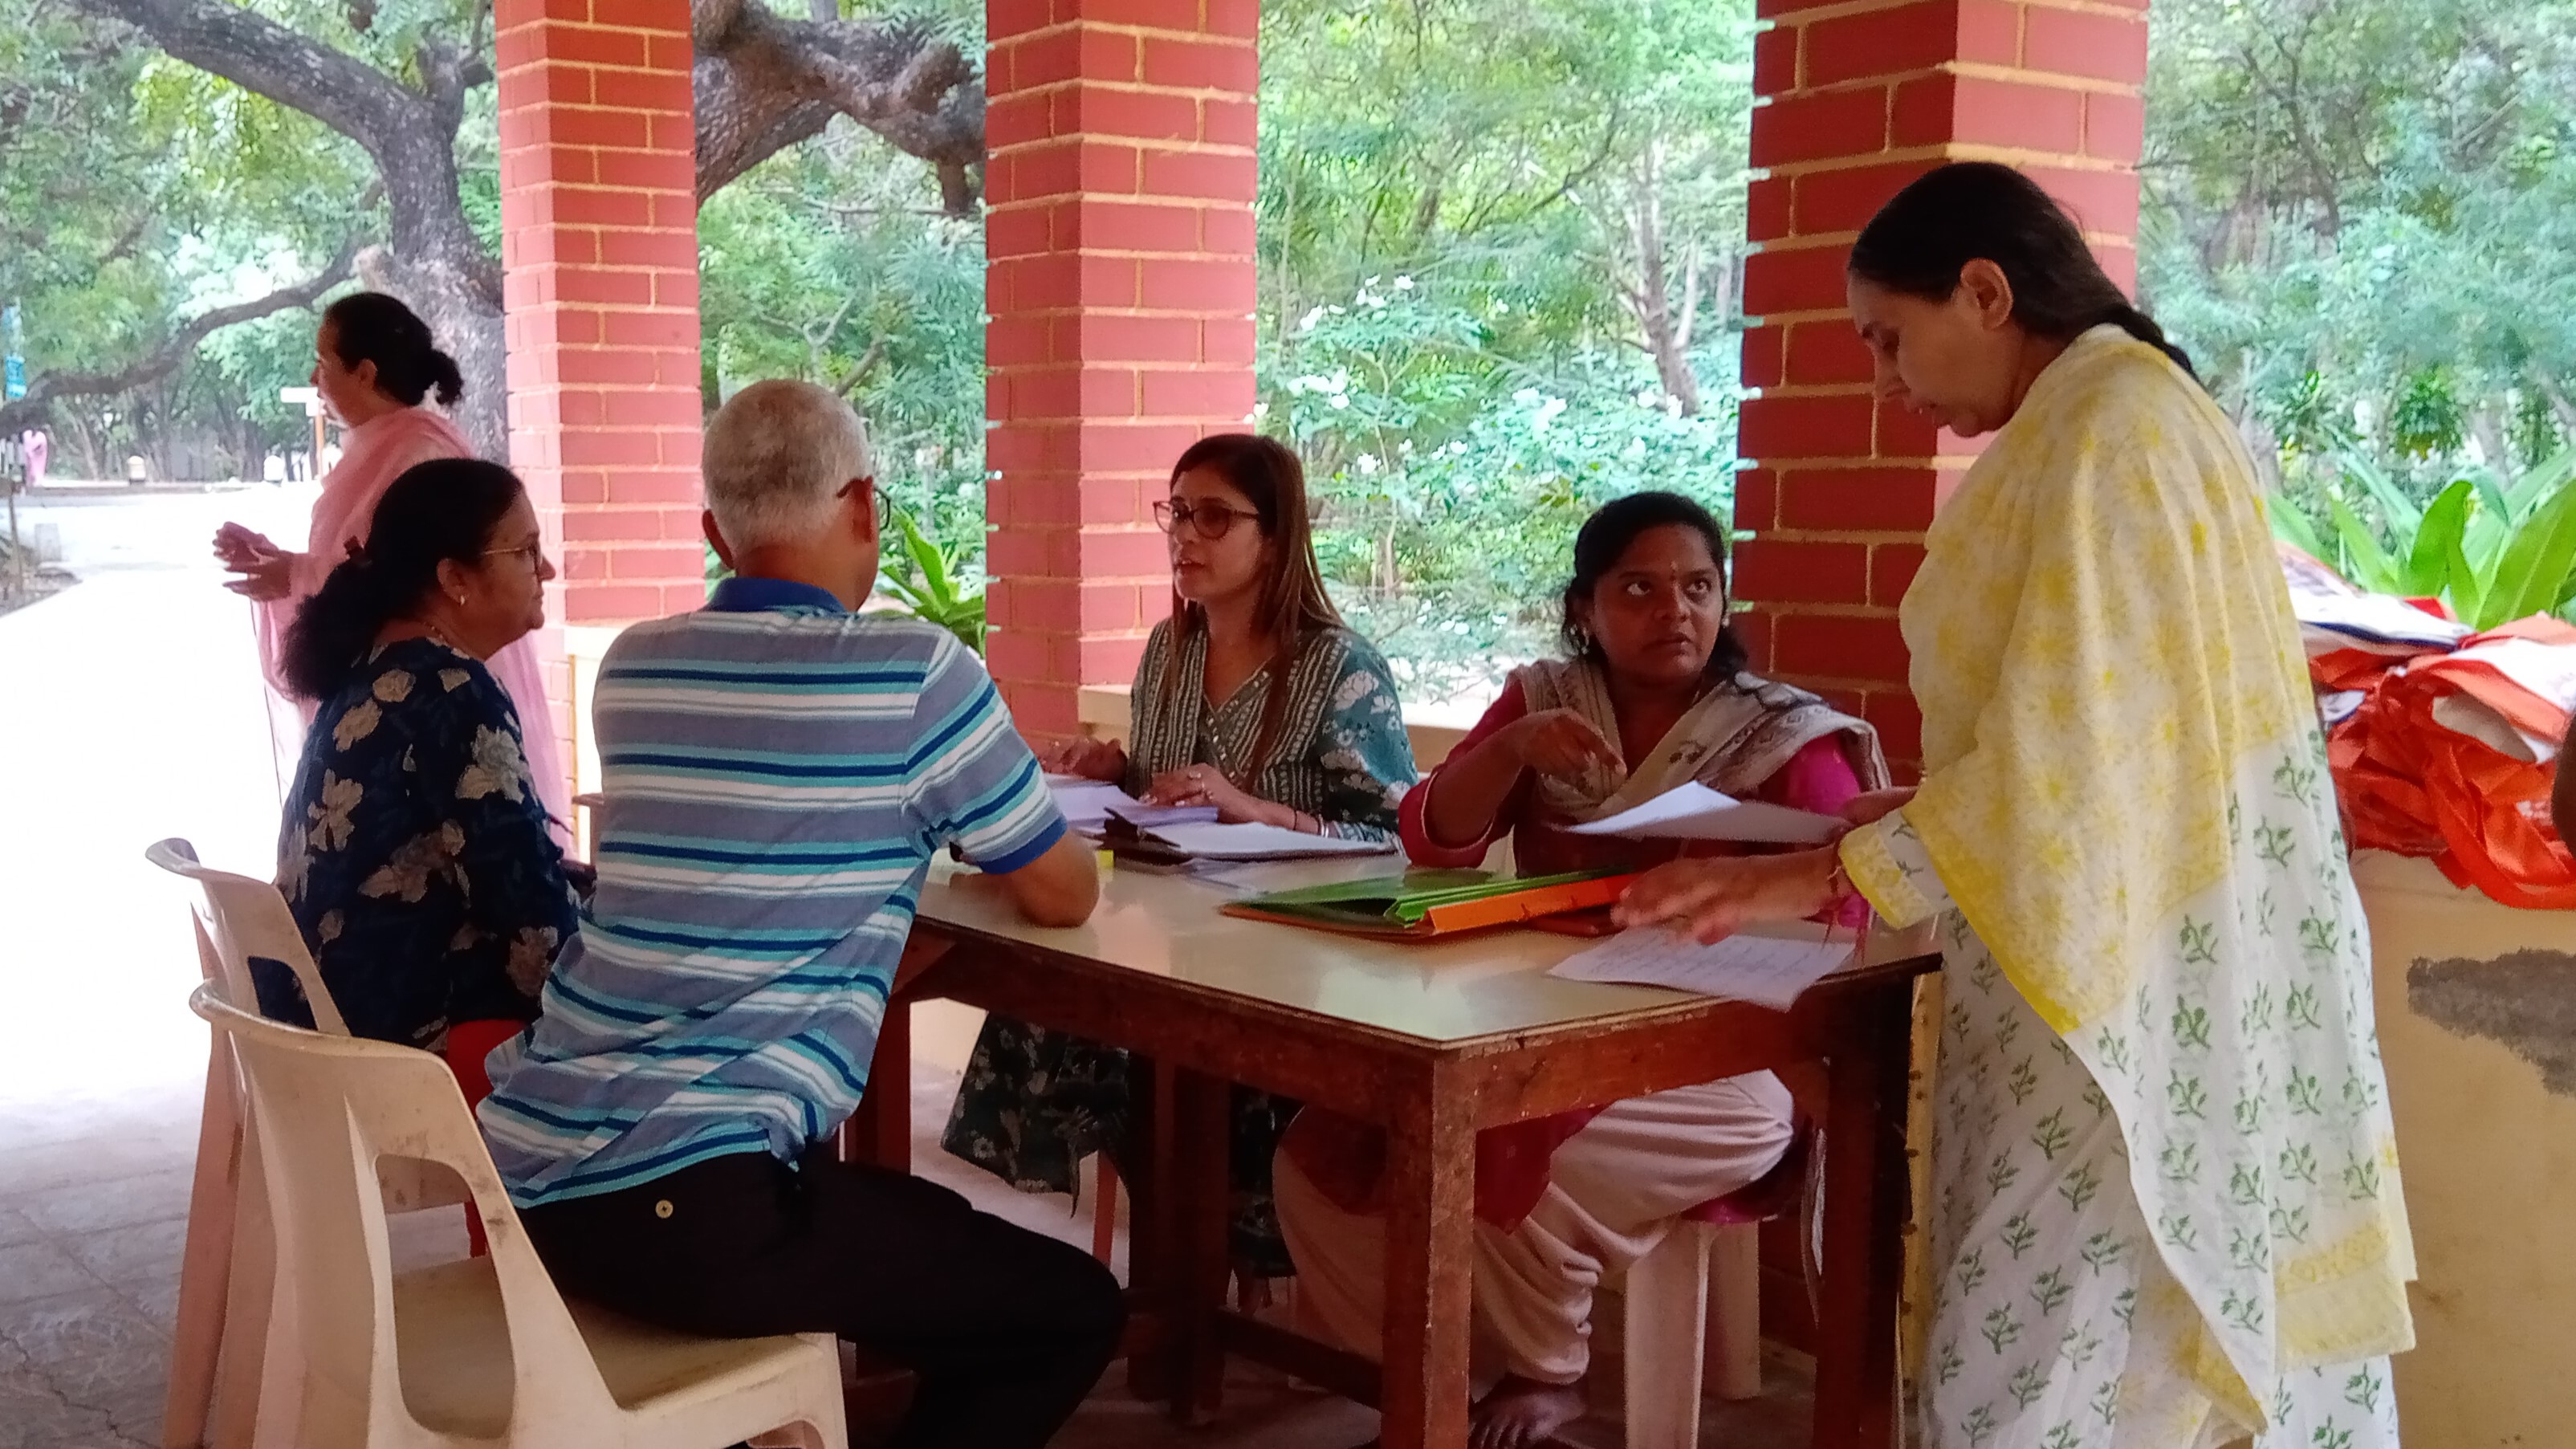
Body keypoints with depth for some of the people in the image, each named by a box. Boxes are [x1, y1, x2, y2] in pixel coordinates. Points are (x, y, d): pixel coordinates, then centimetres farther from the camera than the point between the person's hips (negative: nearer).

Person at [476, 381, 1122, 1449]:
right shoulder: (915, 671, -7)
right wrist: (957, 815, 25)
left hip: (528, 1173, 8)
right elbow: (1065, 897, 5)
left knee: (941, 1236, 29)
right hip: (681, 1204, -8)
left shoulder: (632, 666, 12)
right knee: (1075, 1310, 9)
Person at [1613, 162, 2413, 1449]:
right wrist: (1914, 809, 14)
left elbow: (2074, 748, -20)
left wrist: (1825, 875, -16)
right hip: (2137, 969, 10)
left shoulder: (2107, 429, -15)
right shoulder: (2112, 419, 16)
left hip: (2132, 992, -10)